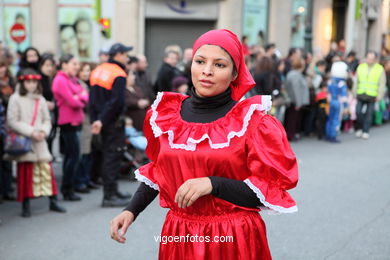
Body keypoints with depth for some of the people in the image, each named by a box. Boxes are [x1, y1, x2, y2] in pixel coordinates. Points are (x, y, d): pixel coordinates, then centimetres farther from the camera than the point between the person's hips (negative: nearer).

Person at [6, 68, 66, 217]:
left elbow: (47, 120, 13)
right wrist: (30, 132, -14)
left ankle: (53, 201, 9)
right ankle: (25, 206, 10)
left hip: (40, 142, 3)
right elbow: (12, 122, -6)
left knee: (46, 169, 0)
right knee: (25, 173, 1)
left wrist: (43, 131, -8)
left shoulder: (40, 100, 10)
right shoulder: (16, 99, -2)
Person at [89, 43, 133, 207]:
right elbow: (117, 102, -22)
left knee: (109, 156, 17)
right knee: (112, 157, -5)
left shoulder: (97, 71, 13)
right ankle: (109, 196, -2)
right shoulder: (119, 74, -13)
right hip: (114, 122, -8)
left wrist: (94, 120, 7)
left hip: (103, 121, 8)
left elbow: (92, 99, 10)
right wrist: (101, 121, -18)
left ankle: (113, 191, 28)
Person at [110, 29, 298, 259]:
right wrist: (132, 211, 3)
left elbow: (270, 191, -13)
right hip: (179, 237, 4)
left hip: (235, 239, -3)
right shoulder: (166, 114, 1)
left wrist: (213, 184, -25)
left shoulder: (251, 120, -11)